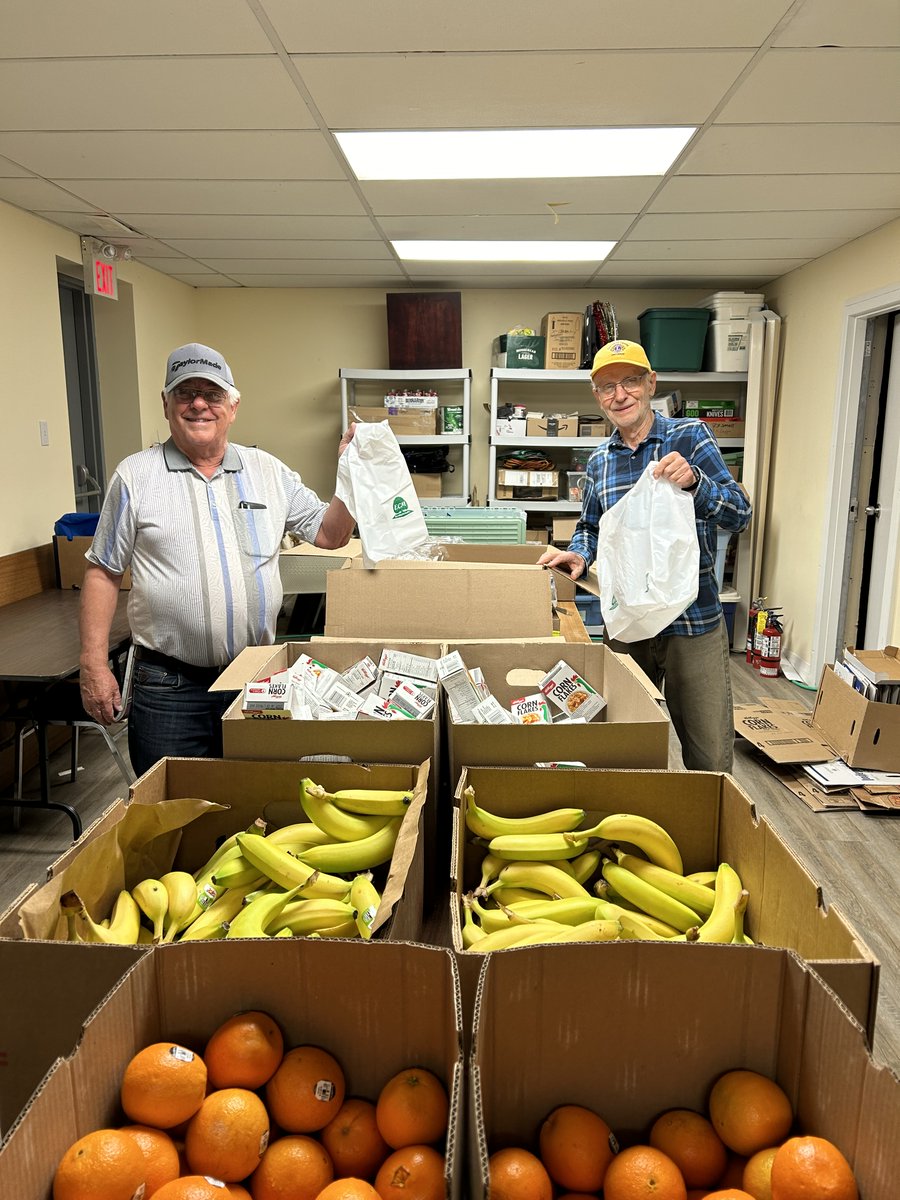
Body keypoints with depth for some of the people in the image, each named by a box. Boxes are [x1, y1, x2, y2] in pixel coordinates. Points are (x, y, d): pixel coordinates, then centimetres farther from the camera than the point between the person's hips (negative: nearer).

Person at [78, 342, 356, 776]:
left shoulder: (268, 471, 6)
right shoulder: (135, 476, 0)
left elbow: (328, 533, 10)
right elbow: (103, 573, 2)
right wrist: (94, 664, -3)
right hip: (168, 686, -2)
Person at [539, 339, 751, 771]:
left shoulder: (689, 437, -5)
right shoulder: (599, 461, 8)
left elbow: (739, 515, -10)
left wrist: (693, 481, -29)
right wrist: (579, 555, -2)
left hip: (693, 621, -4)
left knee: (710, 757, 3)